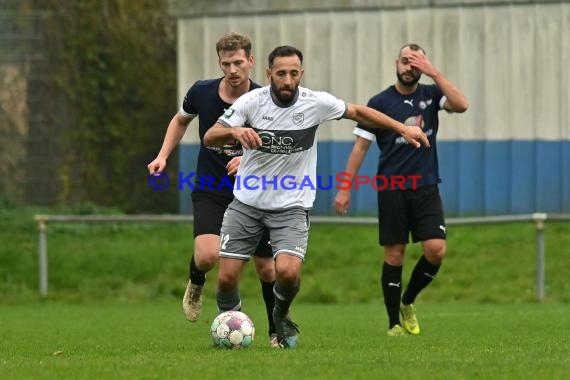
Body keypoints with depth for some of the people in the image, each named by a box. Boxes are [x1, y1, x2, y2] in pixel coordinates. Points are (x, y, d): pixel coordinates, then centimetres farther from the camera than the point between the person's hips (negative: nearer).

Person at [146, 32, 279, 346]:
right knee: (208, 254, -23)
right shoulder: (202, 93, -7)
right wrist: (163, 155, 4)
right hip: (210, 193, 0)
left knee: (267, 269, 3)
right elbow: (181, 120, 15)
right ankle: (196, 284, 13)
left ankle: (278, 330, 27)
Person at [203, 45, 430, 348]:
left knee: (288, 272, -22)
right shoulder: (252, 101, -11)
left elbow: (357, 112, 8)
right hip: (247, 203, 1)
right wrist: (235, 131, -35)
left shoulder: (316, 103, -9)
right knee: (227, 277, -7)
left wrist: (402, 128, 7)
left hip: (291, 206, -1)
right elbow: (209, 138, -14)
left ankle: (281, 317, 12)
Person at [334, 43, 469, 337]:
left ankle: (407, 302, 14)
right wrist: (345, 188, -5)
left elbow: (461, 105, -14)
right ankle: (394, 323, 8)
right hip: (392, 190, -2)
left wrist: (434, 73, -15)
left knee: (436, 250, -10)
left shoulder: (431, 95, 5)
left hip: (426, 188, 2)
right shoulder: (380, 102, -1)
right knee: (394, 255, -1)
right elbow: (360, 147, 0)